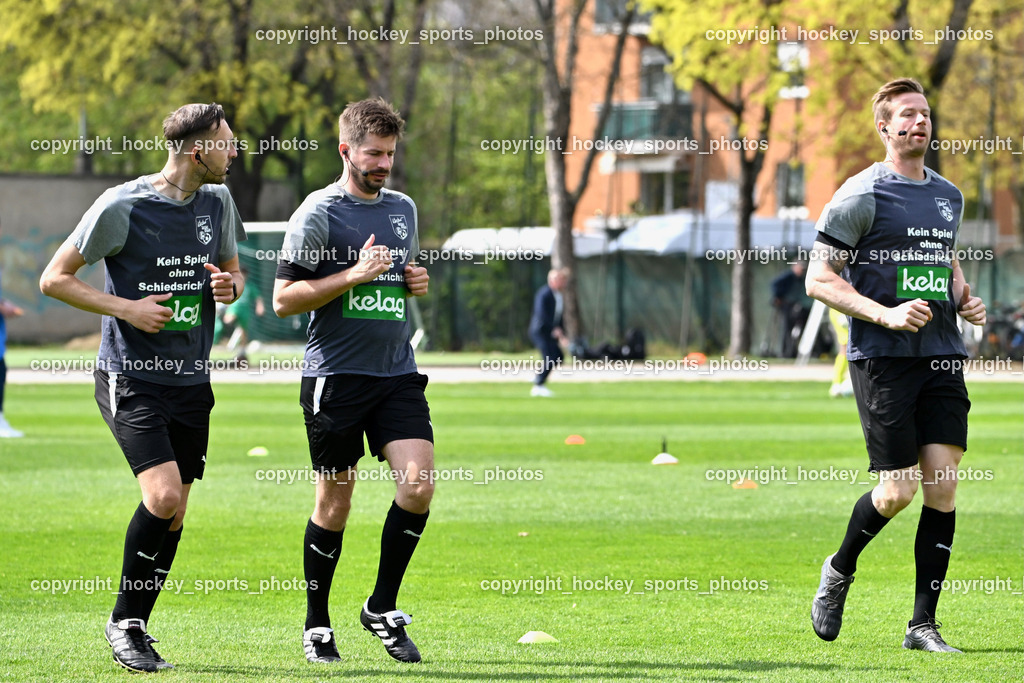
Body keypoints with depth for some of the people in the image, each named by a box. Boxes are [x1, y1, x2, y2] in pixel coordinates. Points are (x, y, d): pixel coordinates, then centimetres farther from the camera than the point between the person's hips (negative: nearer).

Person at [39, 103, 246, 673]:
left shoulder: (218, 202, 7)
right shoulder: (122, 207, -11)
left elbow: (234, 272, 23)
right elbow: (54, 278, -5)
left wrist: (230, 286, -2)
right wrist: (126, 308, -14)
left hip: (191, 380, 6)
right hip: (130, 376, -6)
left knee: (173, 515, 5)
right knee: (164, 497, -20)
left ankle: (134, 626, 19)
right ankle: (125, 621, -2)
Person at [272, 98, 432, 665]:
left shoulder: (403, 208, 14)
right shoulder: (318, 213, -6)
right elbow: (284, 298, -8)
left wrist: (417, 282, 7)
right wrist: (354, 275, -16)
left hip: (397, 373, 5)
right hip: (335, 377, -5)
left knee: (419, 484, -10)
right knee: (335, 501, 0)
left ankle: (382, 608, 5)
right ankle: (317, 623, 15)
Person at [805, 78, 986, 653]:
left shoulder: (949, 196, 15)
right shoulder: (862, 195, -5)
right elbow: (819, 279, -7)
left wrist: (965, 299, 10)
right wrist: (885, 315, -18)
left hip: (942, 356, 6)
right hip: (882, 358, -5)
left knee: (944, 484, -3)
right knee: (900, 489, -8)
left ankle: (924, 625, 3)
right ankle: (840, 570, 21)